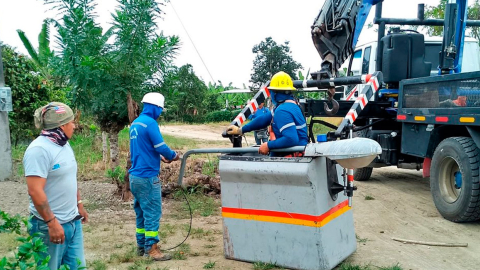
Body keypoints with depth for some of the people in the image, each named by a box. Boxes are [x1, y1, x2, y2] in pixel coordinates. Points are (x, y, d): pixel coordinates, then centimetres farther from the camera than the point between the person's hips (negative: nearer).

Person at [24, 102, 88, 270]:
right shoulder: (39, 149, -19)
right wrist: (52, 222, -24)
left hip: (73, 221, 8)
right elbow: (35, 191, -24)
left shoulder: (64, 145, 10)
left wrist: (79, 205, 22)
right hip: (50, 225, -8)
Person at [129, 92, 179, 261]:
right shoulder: (150, 123, -15)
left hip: (135, 175, 9)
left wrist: (160, 157, 18)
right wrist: (173, 156, 2)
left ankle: (141, 245, 23)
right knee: (152, 213, -2)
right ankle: (151, 248, 3)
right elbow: (161, 147, -17)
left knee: (141, 212, 15)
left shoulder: (135, 123, 13)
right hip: (147, 176, -9)